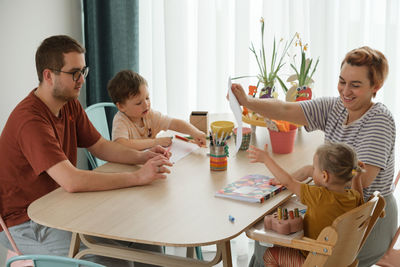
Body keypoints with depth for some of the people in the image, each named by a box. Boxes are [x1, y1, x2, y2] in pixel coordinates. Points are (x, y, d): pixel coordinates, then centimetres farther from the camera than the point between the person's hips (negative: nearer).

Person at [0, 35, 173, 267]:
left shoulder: (70, 105, 4)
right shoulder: (30, 120, -26)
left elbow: (100, 146, 13)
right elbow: (71, 181, -34)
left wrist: (142, 157, -7)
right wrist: (137, 177, -30)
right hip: (24, 224, -8)